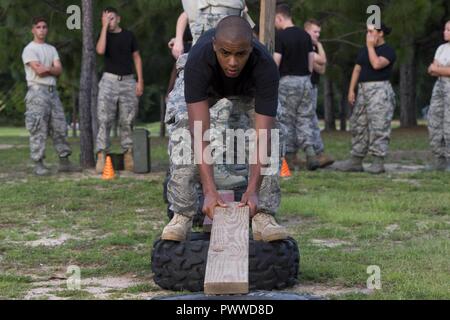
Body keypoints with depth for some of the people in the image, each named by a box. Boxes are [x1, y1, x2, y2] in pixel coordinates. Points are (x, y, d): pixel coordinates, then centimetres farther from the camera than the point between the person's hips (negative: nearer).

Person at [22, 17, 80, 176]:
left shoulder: (52, 49, 18)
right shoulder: (29, 50, -3)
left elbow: (59, 70, 5)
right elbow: (39, 71, -15)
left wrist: (46, 69, -9)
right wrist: (52, 69, 0)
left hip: (52, 91, 7)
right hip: (37, 91, -7)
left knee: (60, 127, 6)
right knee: (38, 129, -8)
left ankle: (64, 162, 11)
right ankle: (38, 164, -7)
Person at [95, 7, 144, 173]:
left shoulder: (129, 35, 10)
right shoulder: (105, 35, 6)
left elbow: (137, 58, 11)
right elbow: (100, 50, -15)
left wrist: (140, 81, 2)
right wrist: (104, 27, -12)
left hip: (128, 80, 1)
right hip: (109, 80, -1)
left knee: (127, 120, 1)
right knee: (104, 120, -9)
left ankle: (128, 153, 3)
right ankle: (101, 155, -14)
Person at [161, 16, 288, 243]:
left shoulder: (265, 67, -42)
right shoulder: (198, 61, -44)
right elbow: (201, 135, -46)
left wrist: (252, 190, -54)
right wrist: (209, 191, -55)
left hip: (248, 88, 1)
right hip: (205, 85, 0)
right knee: (183, 135, -24)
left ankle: (263, 214, -14)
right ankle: (182, 214, -12)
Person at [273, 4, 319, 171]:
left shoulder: (280, 36, -10)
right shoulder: (305, 35, 9)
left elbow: (276, 62, -13)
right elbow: (311, 60, 11)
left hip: (287, 81, -5)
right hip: (305, 81, 5)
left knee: (287, 120, 4)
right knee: (305, 119, 9)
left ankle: (289, 158, 6)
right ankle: (310, 151, -9)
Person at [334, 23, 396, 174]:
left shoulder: (388, 50, -4)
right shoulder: (364, 50, 18)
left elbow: (376, 64, -21)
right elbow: (357, 69, 16)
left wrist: (371, 46, -10)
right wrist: (351, 89, 7)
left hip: (379, 90, -8)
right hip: (363, 89, 8)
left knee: (378, 126, -11)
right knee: (358, 125, 7)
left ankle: (378, 162, -10)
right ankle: (356, 161, 12)